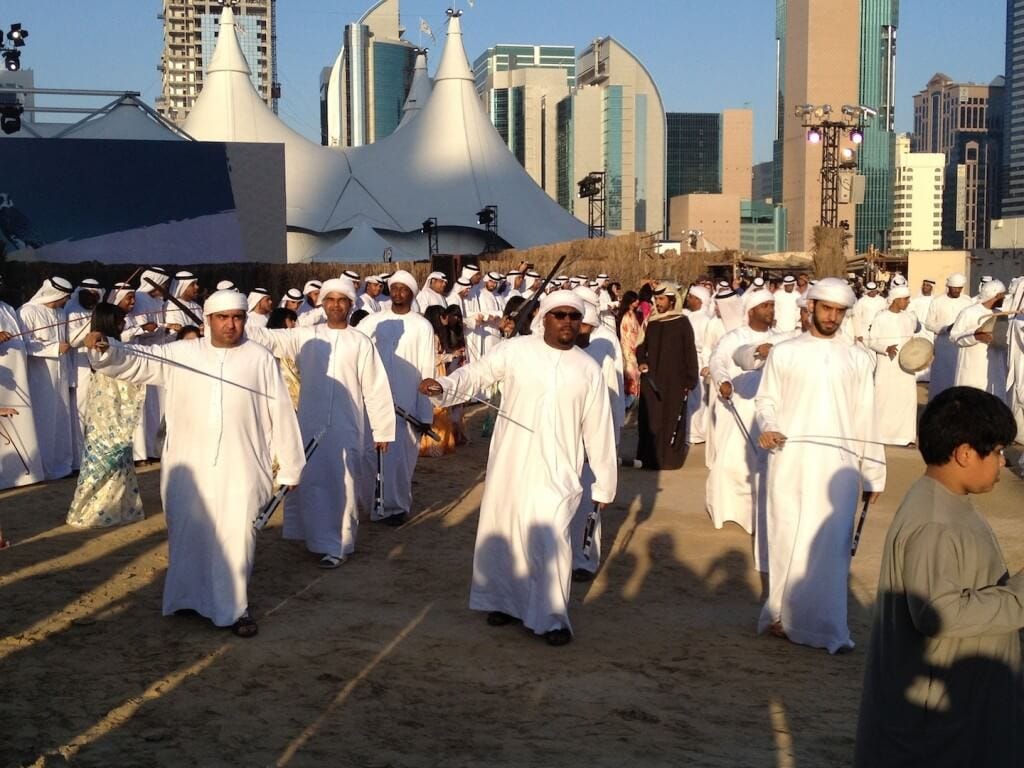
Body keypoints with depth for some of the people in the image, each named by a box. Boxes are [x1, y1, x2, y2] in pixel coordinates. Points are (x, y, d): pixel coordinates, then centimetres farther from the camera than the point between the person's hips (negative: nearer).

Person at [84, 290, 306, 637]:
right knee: (188, 534, 12)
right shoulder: (180, 353, 5)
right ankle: (190, 596, 31)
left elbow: (280, 412, 3)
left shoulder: (261, 359, 1)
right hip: (189, 466, 2)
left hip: (240, 467, -2)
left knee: (236, 538, -1)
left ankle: (233, 606, 14)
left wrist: (289, 465, 4)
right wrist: (105, 348, -21)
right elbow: (134, 361, 1)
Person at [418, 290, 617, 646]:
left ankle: (552, 618, 4)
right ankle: (506, 601, 33)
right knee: (502, 532, 12)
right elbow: (477, 372, -2)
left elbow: (598, 429, 6)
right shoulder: (516, 350, -2)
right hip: (509, 463, 1)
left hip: (557, 470, -1)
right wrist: (443, 385, -24)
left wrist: (604, 482, 8)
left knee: (549, 540, -10)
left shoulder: (588, 369, 3)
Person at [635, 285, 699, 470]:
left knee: (672, 420, 0)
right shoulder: (651, 323, 8)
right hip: (651, 380, 4)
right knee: (650, 419, 4)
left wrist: (690, 380, -7)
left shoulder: (682, 323, -4)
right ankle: (650, 457, 11)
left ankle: (670, 458, 7)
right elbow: (643, 346, 21)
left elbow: (690, 352, -4)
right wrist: (641, 361, 1)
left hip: (674, 381, -4)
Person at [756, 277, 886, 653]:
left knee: (830, 543, -4)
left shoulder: (857, 358, 8)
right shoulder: (784, 352, 6)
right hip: (789, 458, 0)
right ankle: (783, 614, 15)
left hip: (837, 464, 0)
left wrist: (872, 473, 9)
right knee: (787, 537, 3)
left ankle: (825, 624, 2)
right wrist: (767, 427, -13)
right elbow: (766, 400, 9)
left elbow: (865, 417, 9)